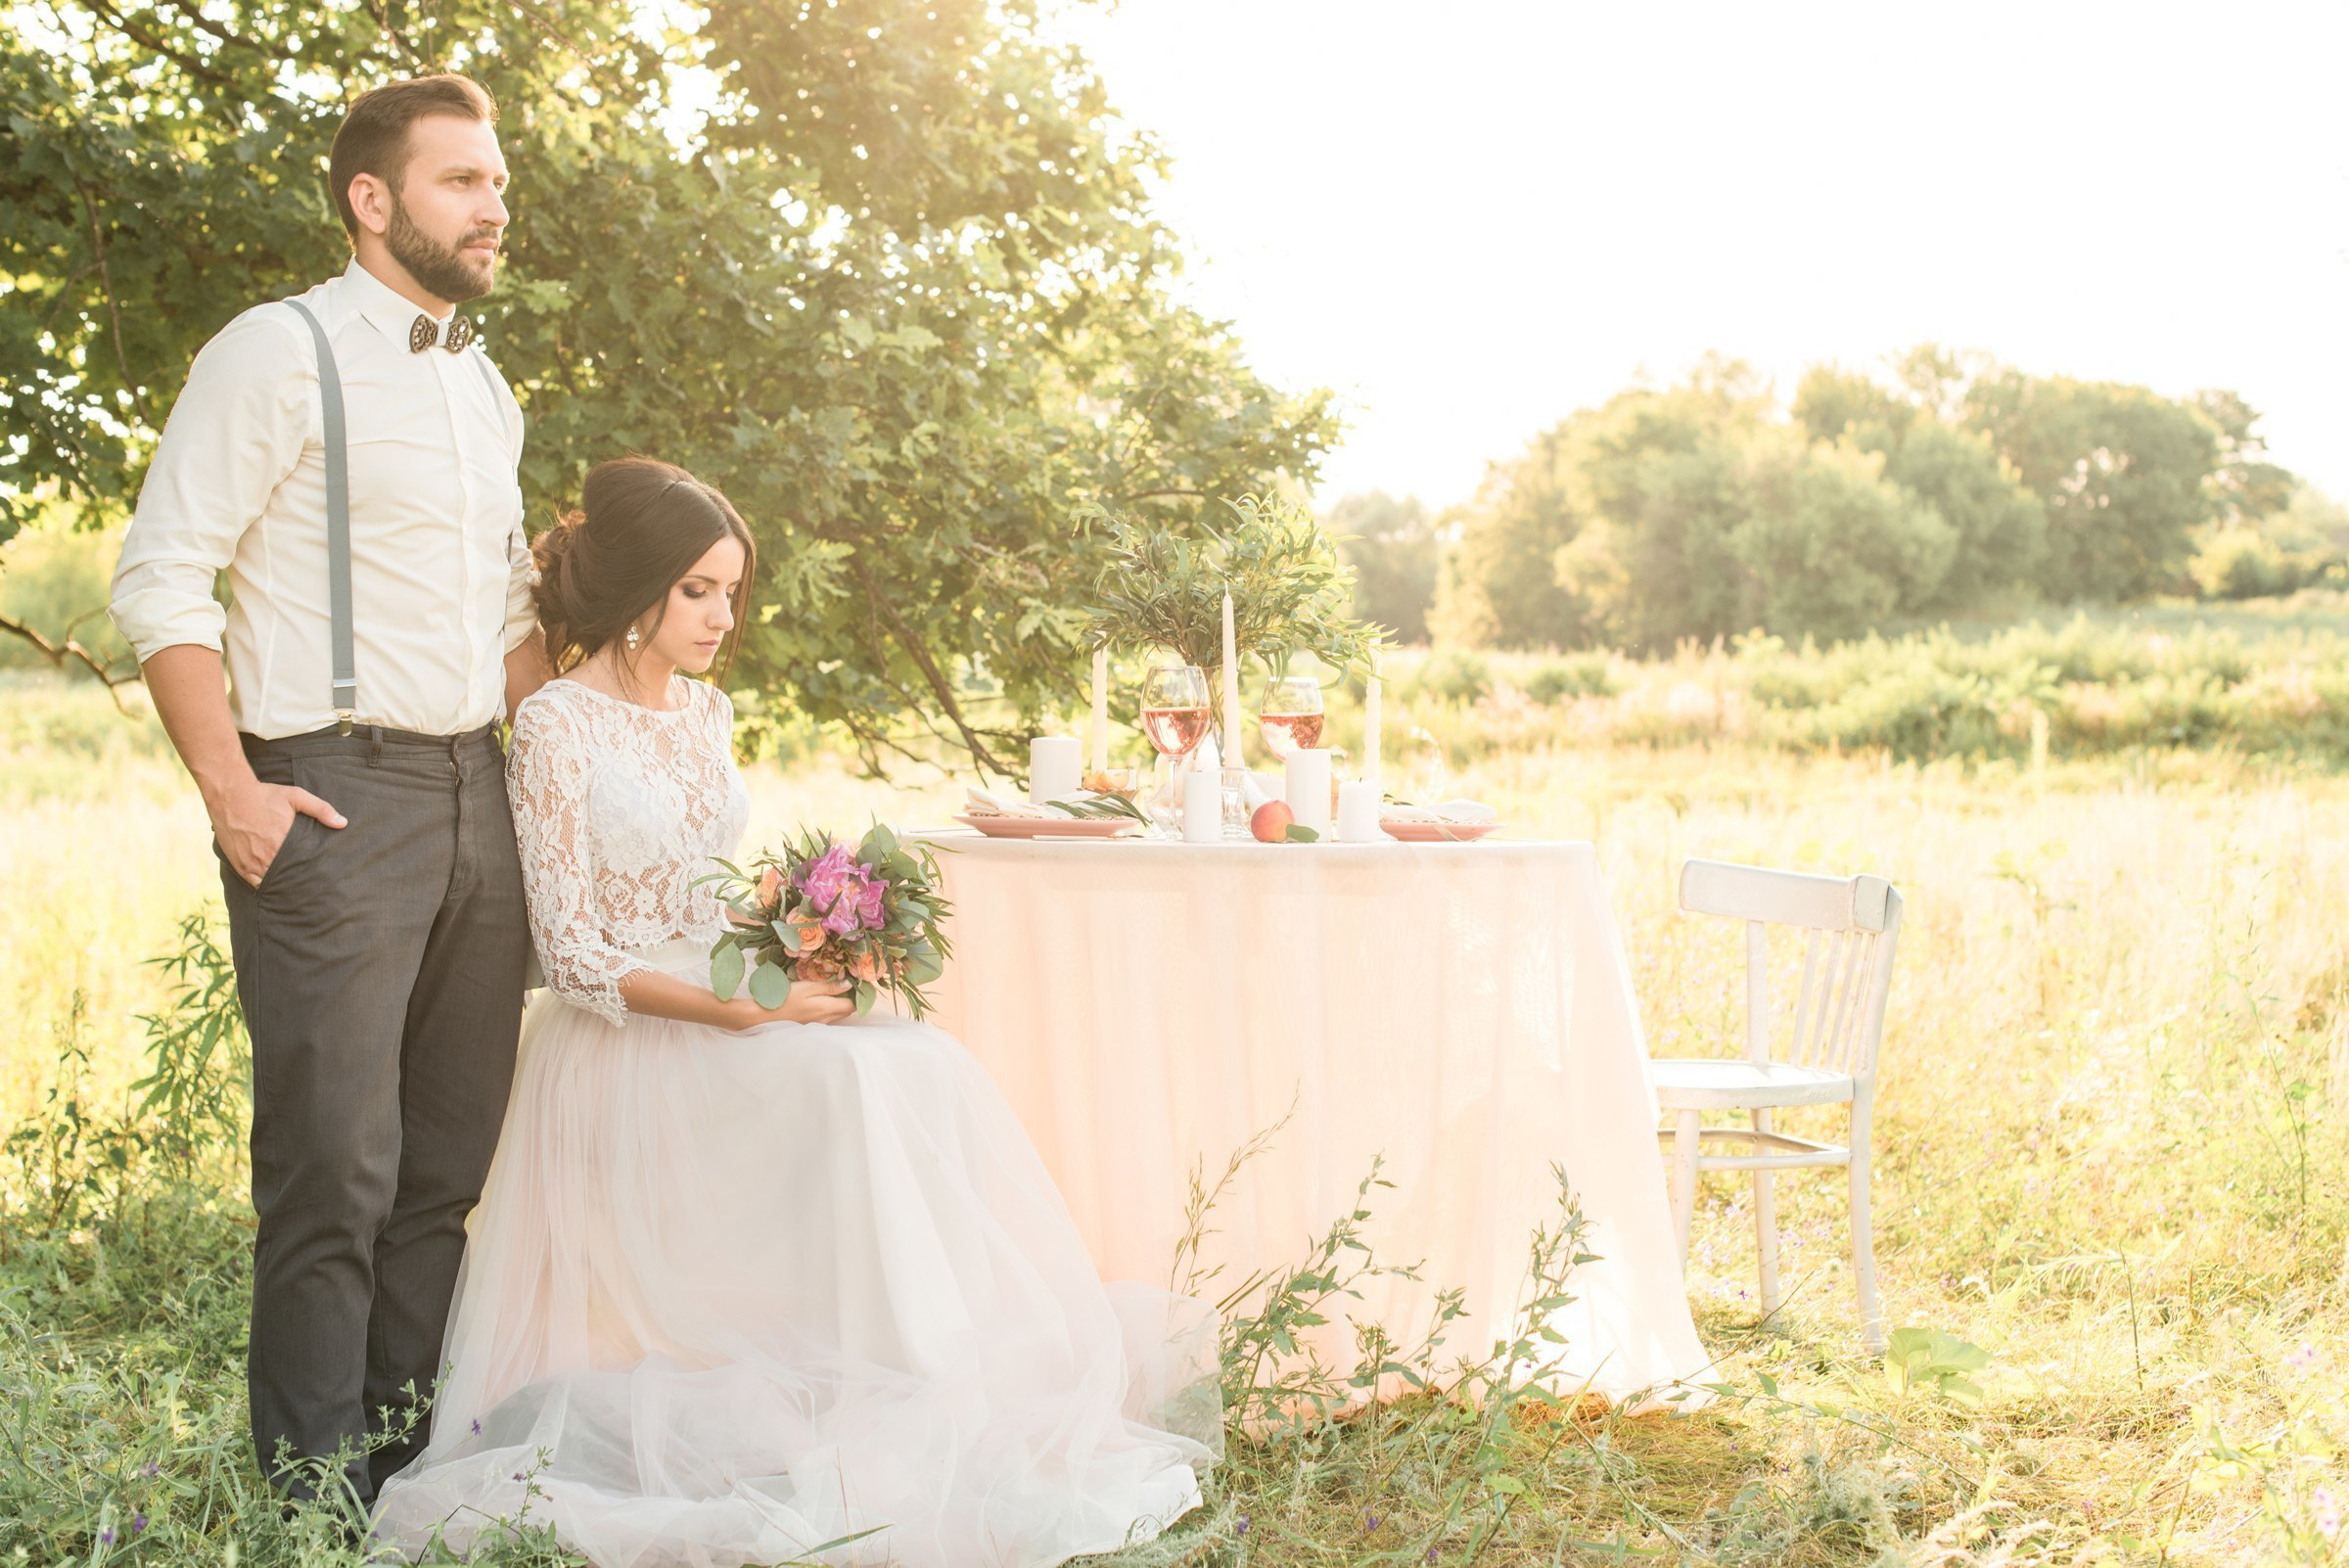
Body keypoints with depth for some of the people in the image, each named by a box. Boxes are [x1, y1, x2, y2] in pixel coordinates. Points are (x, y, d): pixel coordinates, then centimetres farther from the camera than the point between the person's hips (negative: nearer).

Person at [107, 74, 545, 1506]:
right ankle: (318, 1490, 7)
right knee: (337, 1164, -5)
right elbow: (162, 578, -9)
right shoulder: (282, 352, -5)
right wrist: (230, 788, -15)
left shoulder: (488, 389, 18)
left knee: (450, 1160, 10)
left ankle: (416, 1456, 22)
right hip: (335, 801, -7)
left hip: (480, 797, 7)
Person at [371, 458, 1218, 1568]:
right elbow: (573, 957, -12)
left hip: (729, 1022, 7)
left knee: (932, 1071, -20)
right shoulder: (556, 727, -9)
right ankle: (884, 1416, -27)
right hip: (624, 1049, -7)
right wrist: (737, 1011, -21)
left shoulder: (706, 712, 14)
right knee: (852, 1085, -31)